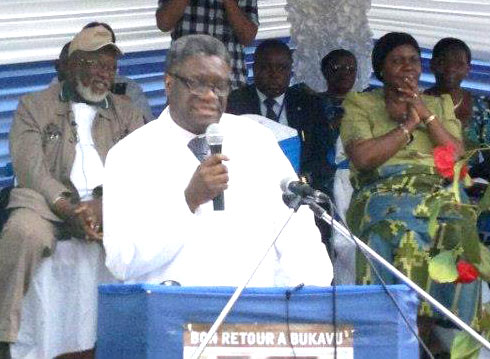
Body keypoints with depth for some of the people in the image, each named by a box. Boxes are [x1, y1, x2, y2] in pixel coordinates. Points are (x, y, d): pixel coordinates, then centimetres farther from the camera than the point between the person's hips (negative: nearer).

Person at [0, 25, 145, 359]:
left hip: (112, 203, 2)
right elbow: (30, 166, 0)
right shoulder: (34, 106, 15)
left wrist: (103, 205, -15)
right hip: (49, 202, -1)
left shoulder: (128, 114, 22)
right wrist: (70, 210, -17)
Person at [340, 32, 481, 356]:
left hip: (437, 194, 3)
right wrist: (408, 125, 2)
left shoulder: (440, 104, 26)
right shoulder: (360, 104, 16)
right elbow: (362, 158, -2)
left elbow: (457, 157, 11)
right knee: (401, 239, -39)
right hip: (383, 194, -3)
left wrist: (426, 116, 3)